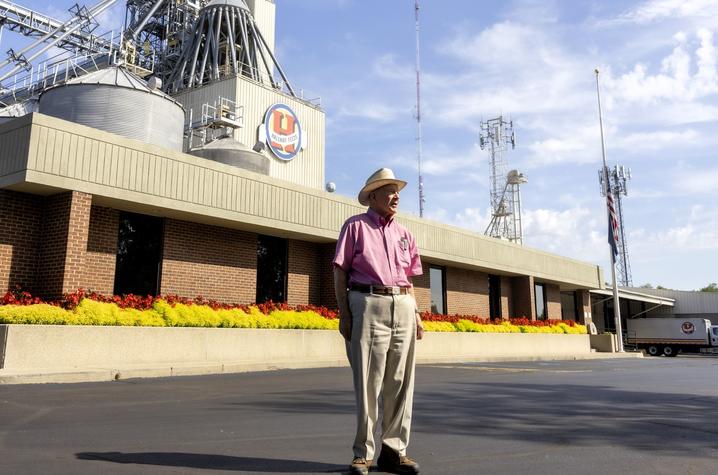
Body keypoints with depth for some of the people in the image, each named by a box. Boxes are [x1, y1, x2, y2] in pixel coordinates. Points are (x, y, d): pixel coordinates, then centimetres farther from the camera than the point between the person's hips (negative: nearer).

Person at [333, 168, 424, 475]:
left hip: (403, 306, 5)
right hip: (367, 304, -5)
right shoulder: (355, 226, 4)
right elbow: (340, 272, -1)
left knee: (400, 382, 5)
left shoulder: (403, 233, 19)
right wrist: (344, 314, -9)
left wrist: (416, 314, 11)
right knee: (367, 381, -2)